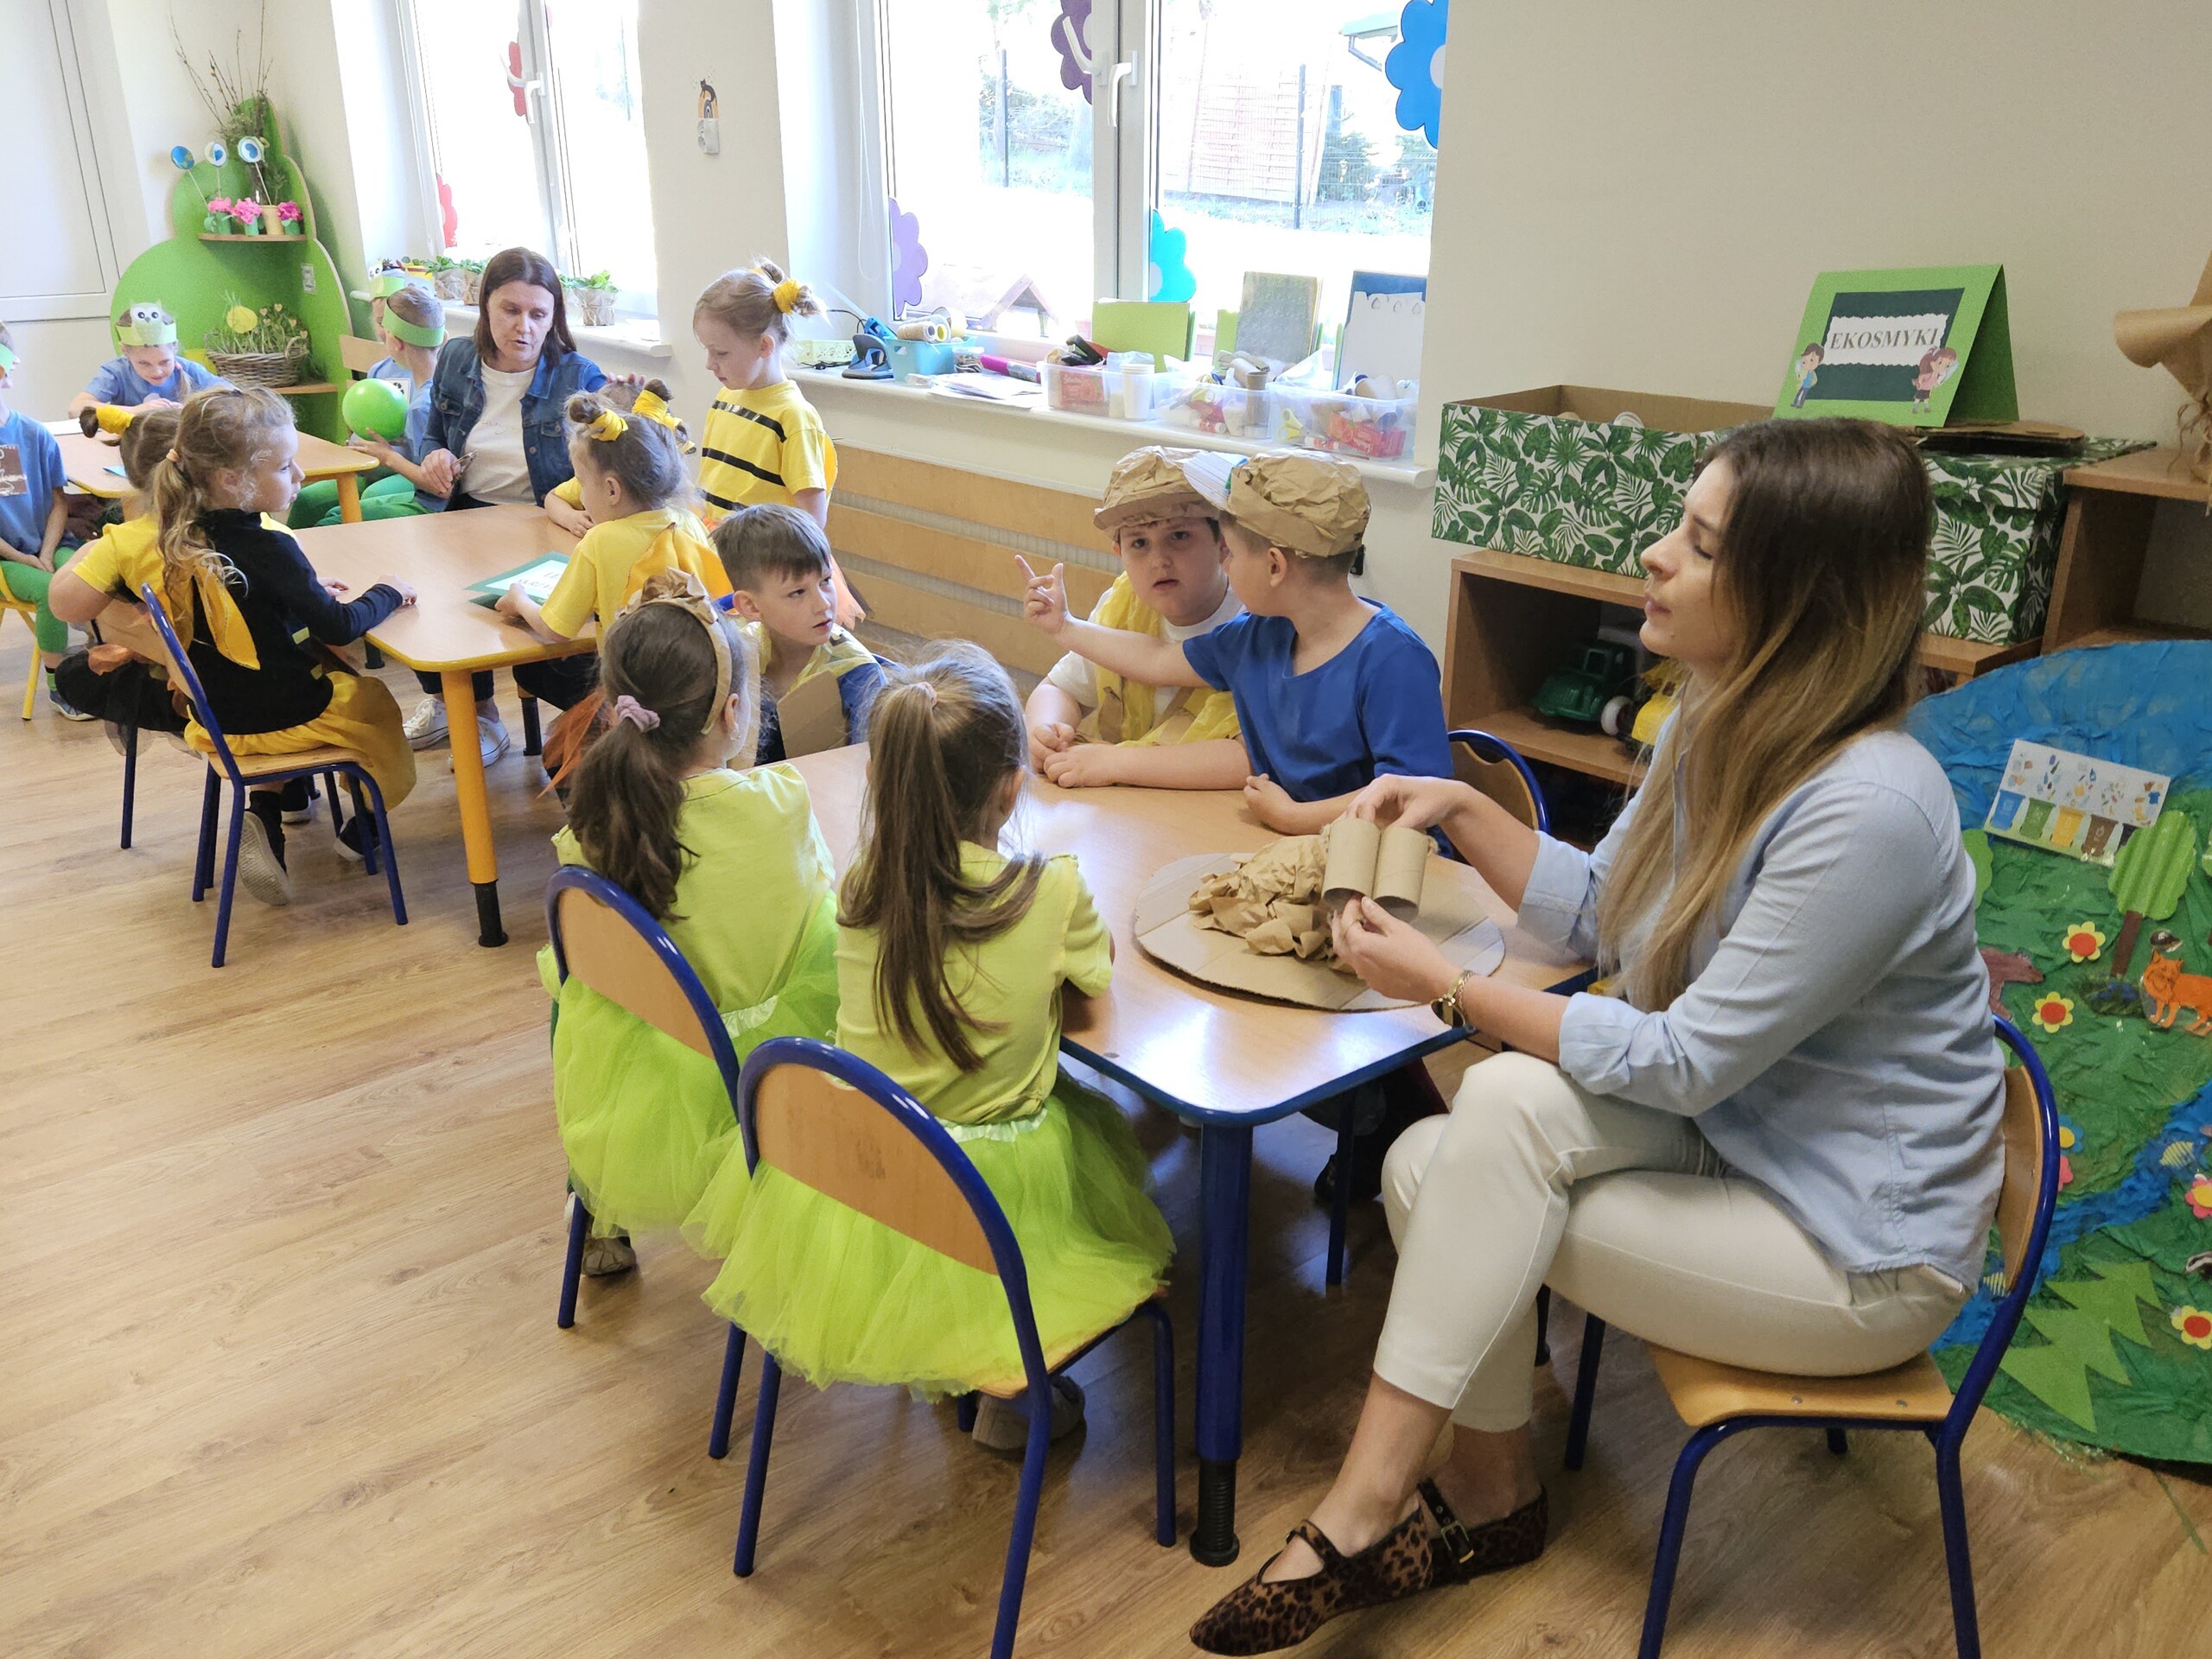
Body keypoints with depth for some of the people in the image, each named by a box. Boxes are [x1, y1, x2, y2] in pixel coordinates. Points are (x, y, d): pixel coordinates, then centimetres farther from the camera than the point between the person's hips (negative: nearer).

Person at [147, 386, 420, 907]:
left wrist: (306, 590, 9)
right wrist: (388, 593, -8)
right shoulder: (267, 548, -26)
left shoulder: (184, 541, -4)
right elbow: (340, 628, -24)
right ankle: (364, 829, 31)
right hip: (282, 718, -6)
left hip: (217, 716, 6)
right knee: (379, 704, 20)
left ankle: (264, 815, 18)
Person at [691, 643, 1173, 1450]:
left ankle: (937, 1361, 31)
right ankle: (1013, 1391, 24)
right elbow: (1098, 968, 3)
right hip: (996, 1198, -4)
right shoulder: (1051, 892, -19)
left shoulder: (861, 888, -10)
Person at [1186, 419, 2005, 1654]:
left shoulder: (1869, 809, -30)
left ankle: (1369, 1507, -11)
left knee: (1510, 1103, -24)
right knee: (1427, 1166, -11)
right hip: (1729, 1130, 8)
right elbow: (1602, 914, 10)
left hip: (1860, 1252, -8)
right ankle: (1492, 1497, 11)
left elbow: (1684, 1064, -27)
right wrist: (1463, 809, -2)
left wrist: (1445, 984, -22)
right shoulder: (1719, 729, -2)